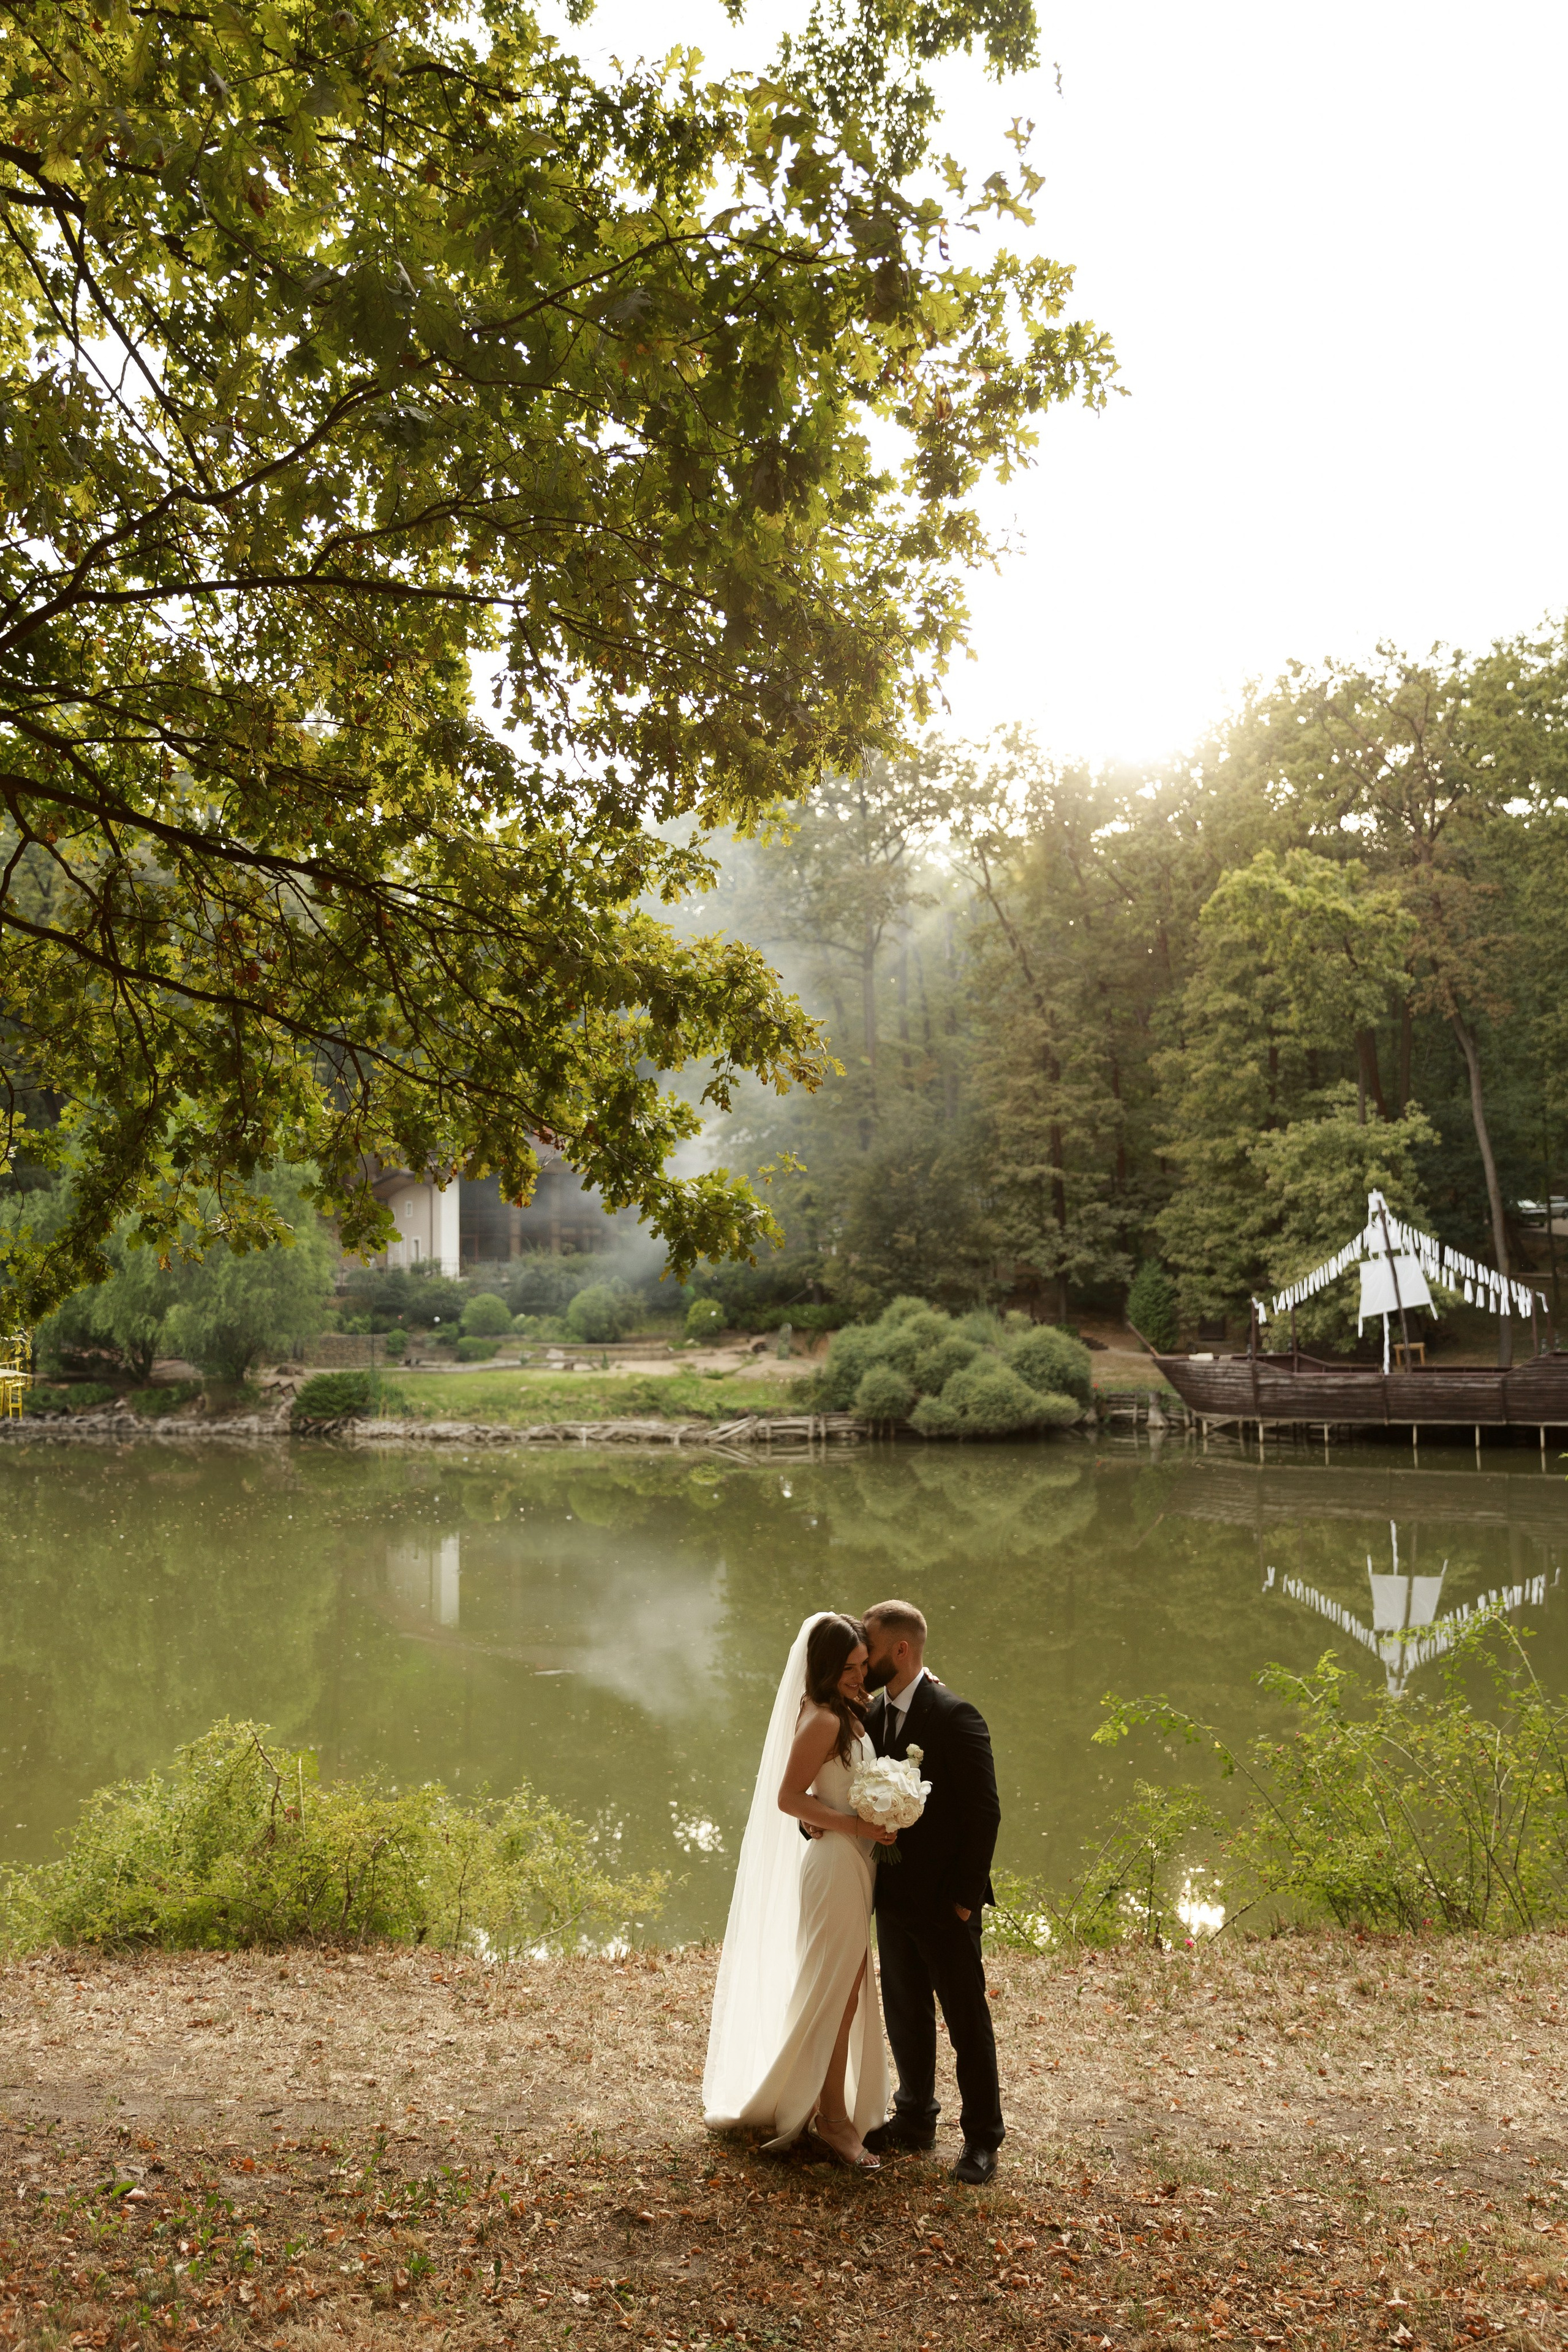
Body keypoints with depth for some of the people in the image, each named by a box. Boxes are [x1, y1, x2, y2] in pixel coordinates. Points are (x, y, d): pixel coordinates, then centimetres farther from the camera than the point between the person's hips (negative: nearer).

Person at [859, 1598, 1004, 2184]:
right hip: (894, 1895, 7)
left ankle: (981, 2139, 18)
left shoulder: (955, 1717, -18)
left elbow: (984, 1811, -17)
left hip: (943, 1901, -7)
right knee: (905, 2014, 18)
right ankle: (916, 2117, 34)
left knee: (967, 2020, 6)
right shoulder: (873, 1715, 4)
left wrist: (965, 1894, -17)